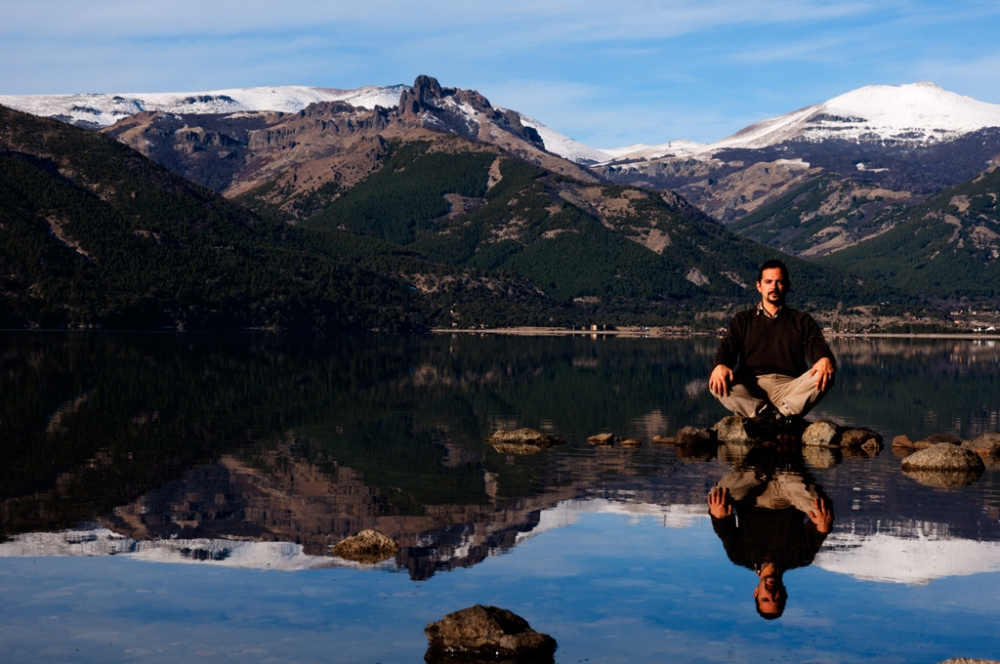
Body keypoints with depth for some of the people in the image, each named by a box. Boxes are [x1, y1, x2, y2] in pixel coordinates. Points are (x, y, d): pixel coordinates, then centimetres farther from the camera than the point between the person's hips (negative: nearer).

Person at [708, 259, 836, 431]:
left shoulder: (803, 321, 20)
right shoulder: (743, 320, 20)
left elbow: (819, 349, 5)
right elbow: (727, 348, 5)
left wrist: (825, 360, -23)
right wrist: (720, 366, -22)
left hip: (791, 390, 0)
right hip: (751, 391, 0)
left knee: (824, 376, -30)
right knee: (718, 383, -30)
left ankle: (769, 417, -39)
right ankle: (775, 418, -38)